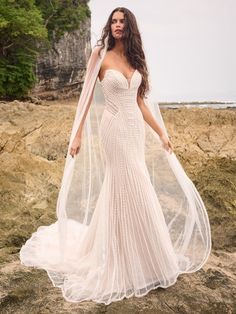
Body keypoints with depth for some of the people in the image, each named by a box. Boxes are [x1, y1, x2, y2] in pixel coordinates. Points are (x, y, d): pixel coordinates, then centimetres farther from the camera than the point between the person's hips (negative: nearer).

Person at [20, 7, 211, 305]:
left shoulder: (135, 59, 12)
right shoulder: (100, 55, -4)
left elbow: (140, 101, 13)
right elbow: (86, 96, -6)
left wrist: (161, 134, 11)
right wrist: (77, 135, -11)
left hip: (137, 129, 5)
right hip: (114, 128, -5)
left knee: (120, 188, 13)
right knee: (132, 191, -4)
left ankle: (129, 253, 30)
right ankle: (128, 261, 13)